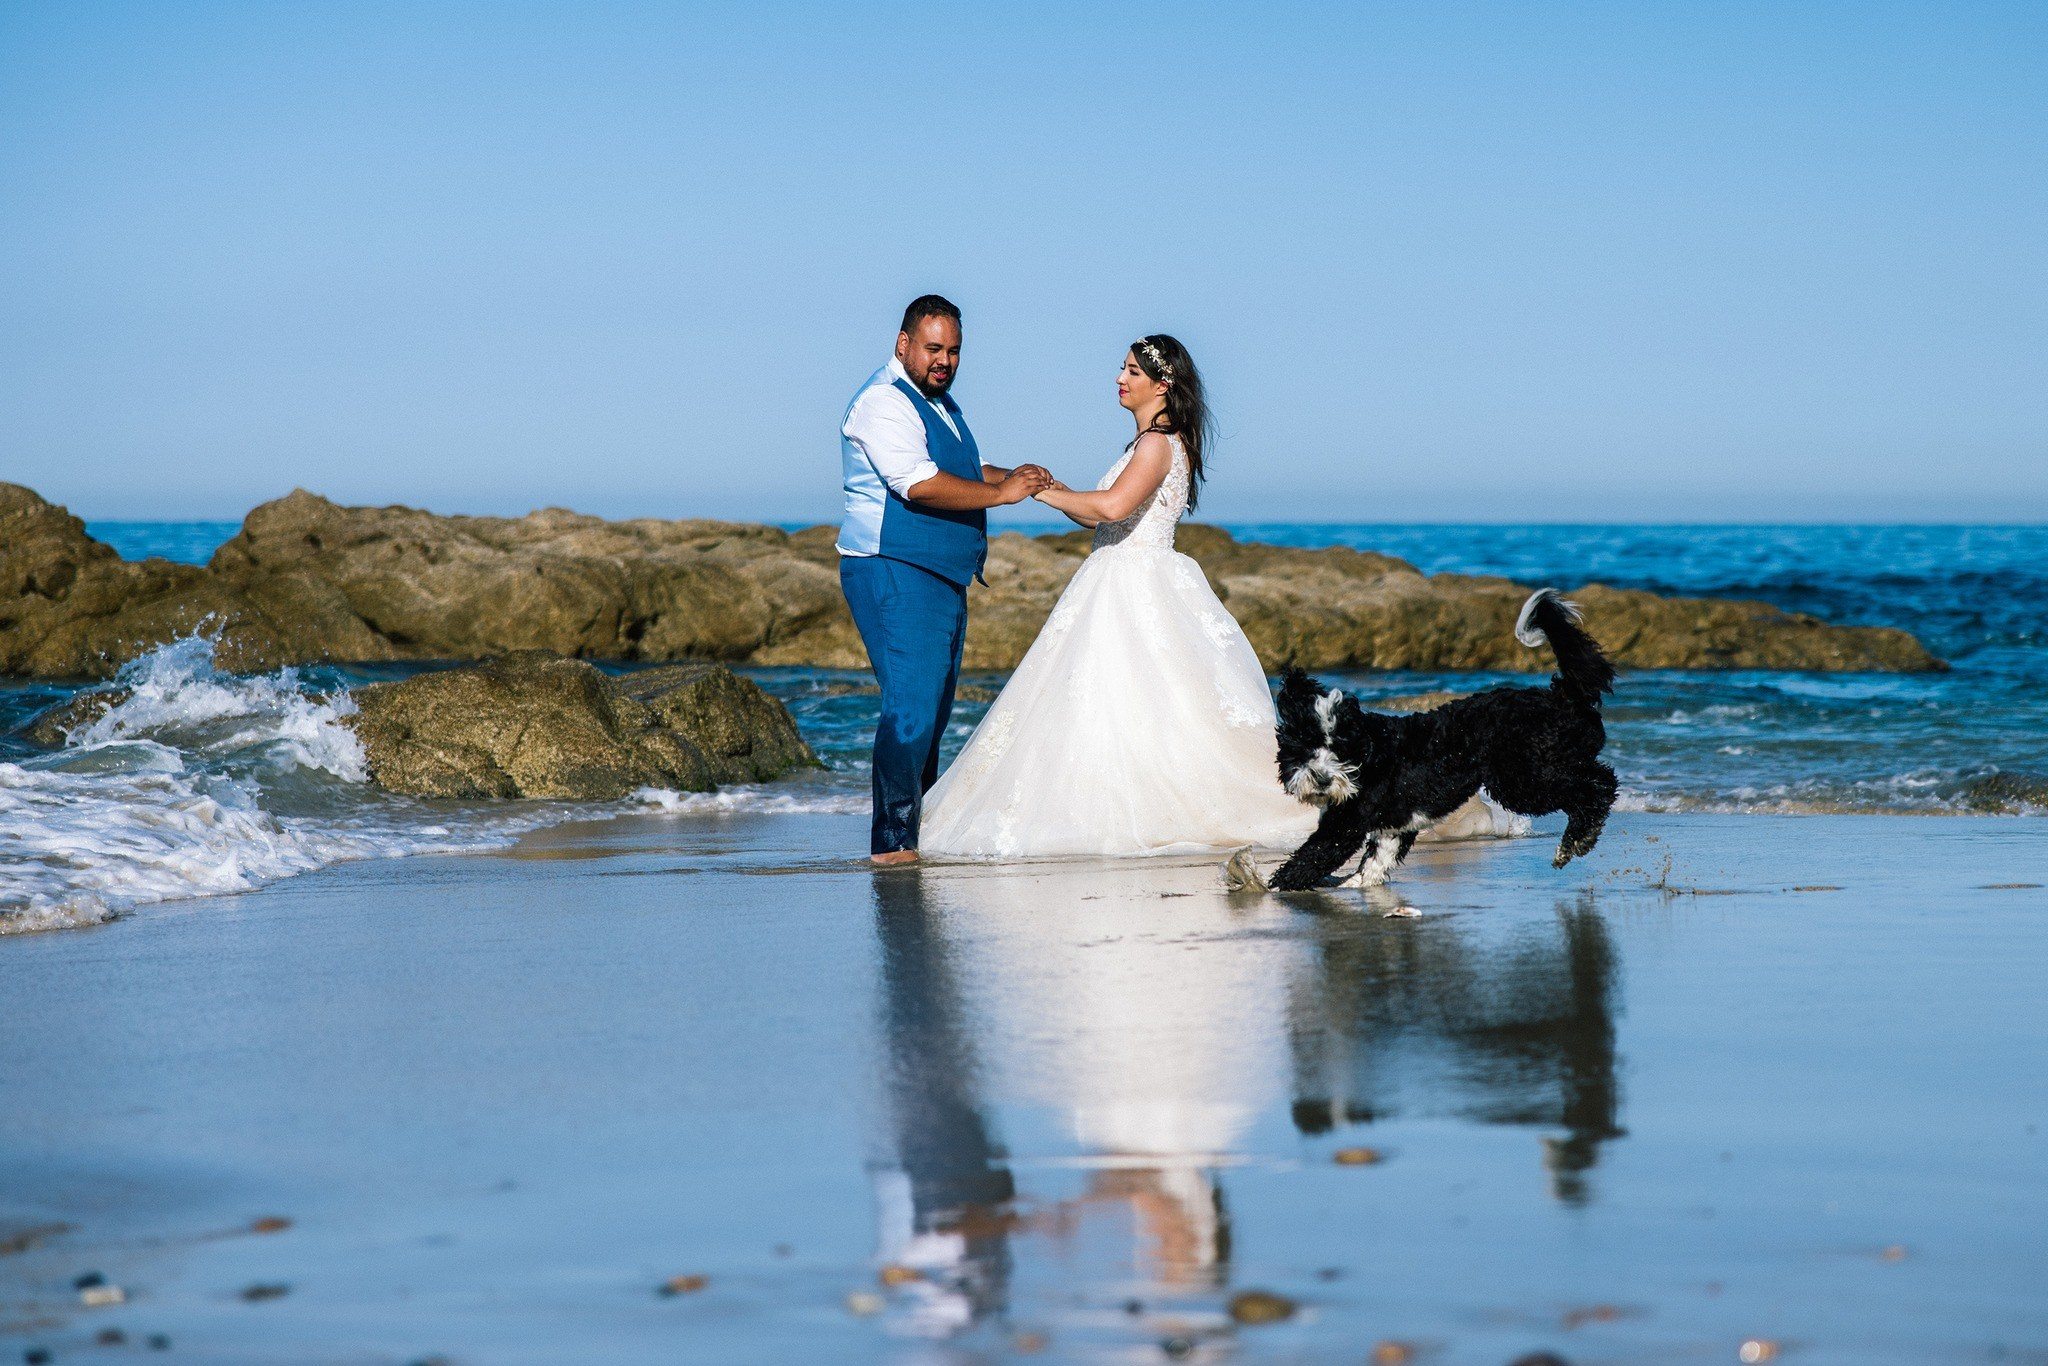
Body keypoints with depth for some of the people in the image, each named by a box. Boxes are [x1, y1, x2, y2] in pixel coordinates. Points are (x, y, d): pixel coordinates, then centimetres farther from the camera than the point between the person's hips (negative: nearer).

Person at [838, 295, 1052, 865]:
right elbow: (920, 485, -24)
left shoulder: (940, 401, 19)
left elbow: (964, 471, 25)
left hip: (942, 577, 10)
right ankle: (892, 841, -13)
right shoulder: (883, 402, -13)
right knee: (911, 705, -15)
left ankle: (921, 829, 18)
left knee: (934, 709, 12)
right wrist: (999, 492, -20)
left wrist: (1012, 475, 5)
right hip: (894, 574, -10)